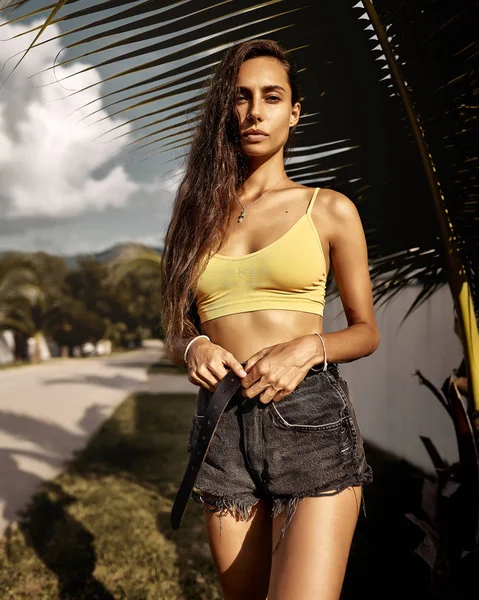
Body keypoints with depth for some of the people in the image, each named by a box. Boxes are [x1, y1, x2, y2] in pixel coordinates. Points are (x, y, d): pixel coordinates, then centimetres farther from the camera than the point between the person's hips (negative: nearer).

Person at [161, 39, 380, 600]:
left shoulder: (331, 210, 5)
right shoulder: (199, 214, 13)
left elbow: (366, 330, 9)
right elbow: (177, 328, 17)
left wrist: (308, 348, -11)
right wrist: (194, 348, -7)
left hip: (312, 421, -3)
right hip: (223, 426, 3)